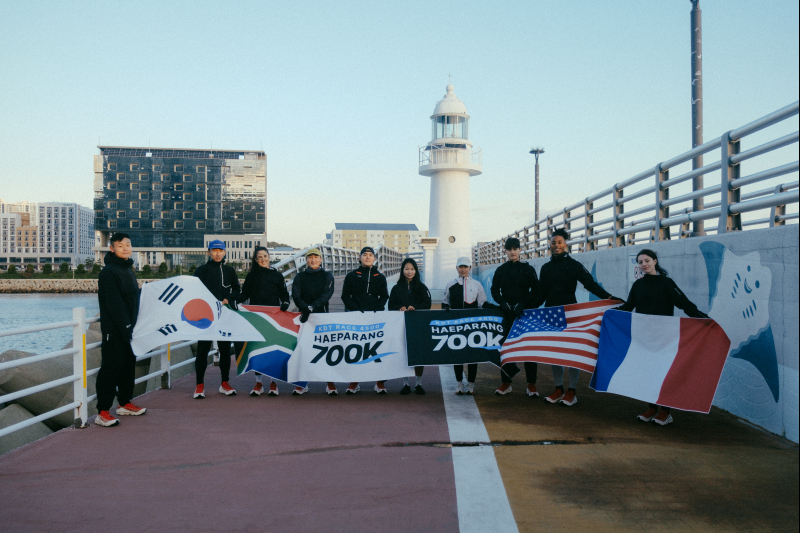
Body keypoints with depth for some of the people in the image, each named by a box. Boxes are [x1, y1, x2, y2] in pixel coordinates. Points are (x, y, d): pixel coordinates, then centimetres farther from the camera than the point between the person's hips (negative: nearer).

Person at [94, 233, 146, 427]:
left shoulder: (128, 269, 15)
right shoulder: (109, 272, -13)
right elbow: (114, 304, -19)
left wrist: (133, 326, 15)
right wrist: (126, 328, -21)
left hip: (128, 329, 9)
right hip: (114, 330, -9)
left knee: (128, 365, 14)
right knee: (110, 367, -7)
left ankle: (125, 403, 25)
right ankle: (102, 412, -3)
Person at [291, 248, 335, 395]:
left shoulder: (327, 276, 8)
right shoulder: (300, 277, 12)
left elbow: (326, 295, -7)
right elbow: (296, 296, -1)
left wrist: (312, 307, -21)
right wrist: (305, 309, -20)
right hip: (304, 316, 1)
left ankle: (330, 383, 3)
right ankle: (302, 383, 7)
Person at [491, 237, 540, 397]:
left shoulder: (527, 269, 4)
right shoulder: (500, 270, 10)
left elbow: (535, 289, 0)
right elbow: (495, 290, 9)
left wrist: (523, 303, -13)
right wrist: (503, 303, -9)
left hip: (525, 312, -2)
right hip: (506, 314, 2)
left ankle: (531, 384, 6)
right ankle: (506, 383, 12)